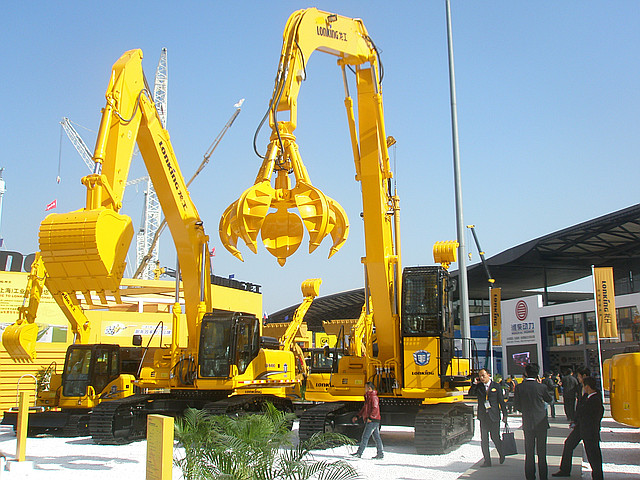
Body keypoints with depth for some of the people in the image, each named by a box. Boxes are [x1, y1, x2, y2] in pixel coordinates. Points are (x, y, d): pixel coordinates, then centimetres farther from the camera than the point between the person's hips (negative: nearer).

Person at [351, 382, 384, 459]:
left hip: (372, 421, -10)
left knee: (365, 436, -9)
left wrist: (370, 417, -26)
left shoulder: (373, 397, -12)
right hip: (371, 421, 10)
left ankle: (359, 453, -9)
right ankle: (380, 454, 10)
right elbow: (364, 408, 27)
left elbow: (375, 408, -23)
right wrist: (357, 416, 24)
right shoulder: (368, 397, 20)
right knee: (376, 437, 9)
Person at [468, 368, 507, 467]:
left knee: (495, 437, -1)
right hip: (483, 416, 3)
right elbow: (471, 393, -4)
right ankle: (487, 461, 11)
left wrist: (504, 414, 1)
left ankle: (502, 455, 26)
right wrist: (474, 383, -11)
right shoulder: (478, 387, 9)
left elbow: (501, 401, 3)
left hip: (494, 416, -3)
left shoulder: (496, 386, 1)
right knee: (484, 440, 3)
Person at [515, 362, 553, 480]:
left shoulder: (519, 387, -7)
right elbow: (549, 399, 10)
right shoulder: (542, 387, -9)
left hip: (527, 423, 1)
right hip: (541, 422, -1)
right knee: (542, 452, 7)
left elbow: (517, 405, -2)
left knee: (529, 452, 9)